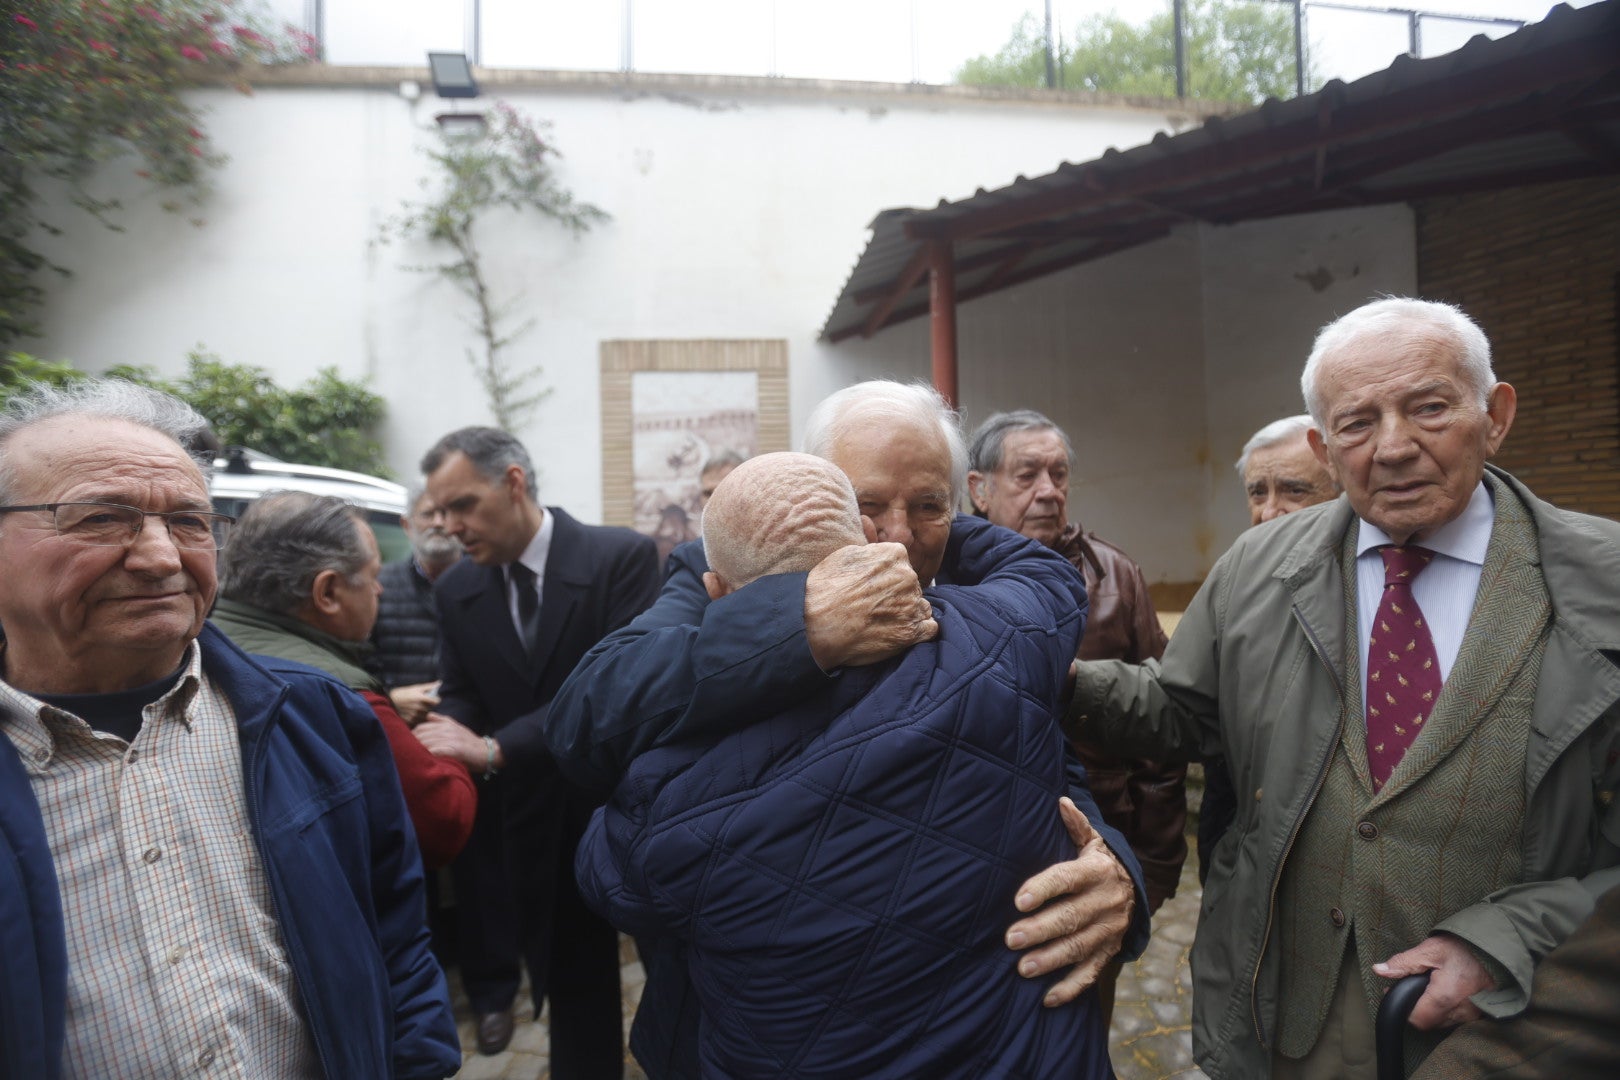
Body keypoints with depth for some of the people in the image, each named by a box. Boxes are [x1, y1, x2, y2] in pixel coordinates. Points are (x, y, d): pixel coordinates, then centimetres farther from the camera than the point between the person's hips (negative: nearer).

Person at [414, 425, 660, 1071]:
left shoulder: (623, 557, -15)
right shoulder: (456, 591, 2)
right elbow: (460, 699, 5)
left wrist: (495, 749, -29)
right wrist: (449, 743, -19)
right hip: (534, 825, 4)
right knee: (573, 987, 15)